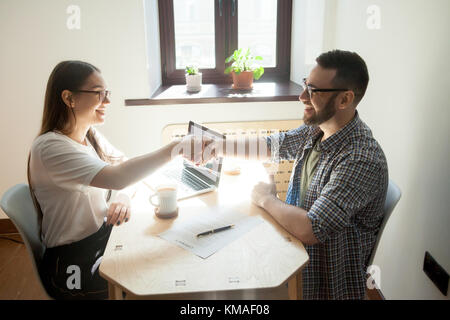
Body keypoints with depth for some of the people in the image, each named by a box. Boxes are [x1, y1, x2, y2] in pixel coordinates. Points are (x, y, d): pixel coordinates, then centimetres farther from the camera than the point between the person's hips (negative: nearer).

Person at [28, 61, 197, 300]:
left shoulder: (91, 136, 4)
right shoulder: (50, 147, -24)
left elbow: (129, 168, 7)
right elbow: (116, 177, -37)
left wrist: (124, 196, -15)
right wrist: (176, 147, -34)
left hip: (103, 233, 7)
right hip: (75, 267, -7)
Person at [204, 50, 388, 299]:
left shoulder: (362, 160, -31)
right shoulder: (316, 130, -3)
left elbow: (310, 231, -34)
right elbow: (272, 146, 10)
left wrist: (266, 199, -17)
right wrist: (219, 147, -3)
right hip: (295, 250, 7)